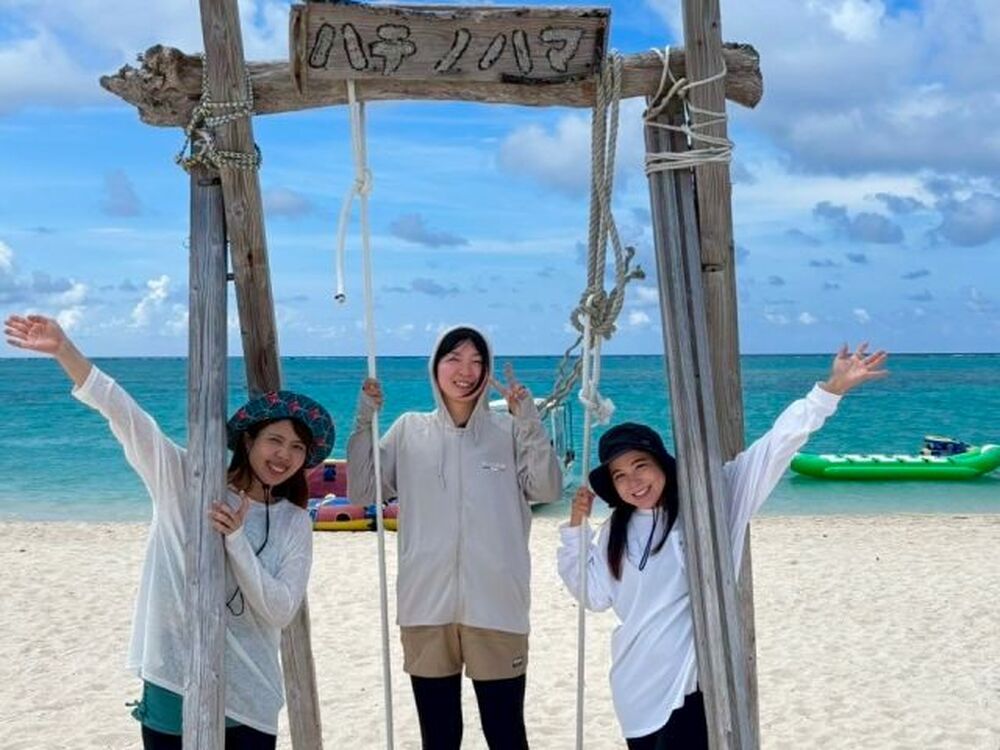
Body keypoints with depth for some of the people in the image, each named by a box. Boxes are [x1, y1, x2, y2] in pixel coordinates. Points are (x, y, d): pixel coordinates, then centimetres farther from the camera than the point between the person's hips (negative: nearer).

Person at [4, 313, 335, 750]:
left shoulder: (295, 524, 4)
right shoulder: (185, 482, -1)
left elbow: (281, 612, -6)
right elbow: (125, 415, -9)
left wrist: (235, 538, -16)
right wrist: (64, 349, -19)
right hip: (172, 686, -2)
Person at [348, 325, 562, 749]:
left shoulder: (507, 430, 4)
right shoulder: (409, 430, 7)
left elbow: (547, 490, -7)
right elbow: (361, 493, 4)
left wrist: (530, 423, -17)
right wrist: (364, 421, -4)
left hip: (495, 607, -1)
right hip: (427, 606, 1)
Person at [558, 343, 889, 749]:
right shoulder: (617, 530, 11)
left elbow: (773, 449, -10)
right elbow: (594, 593, 14)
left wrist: (830, 390, -16)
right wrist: (576, 529, 4)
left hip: (693, 682, -5)